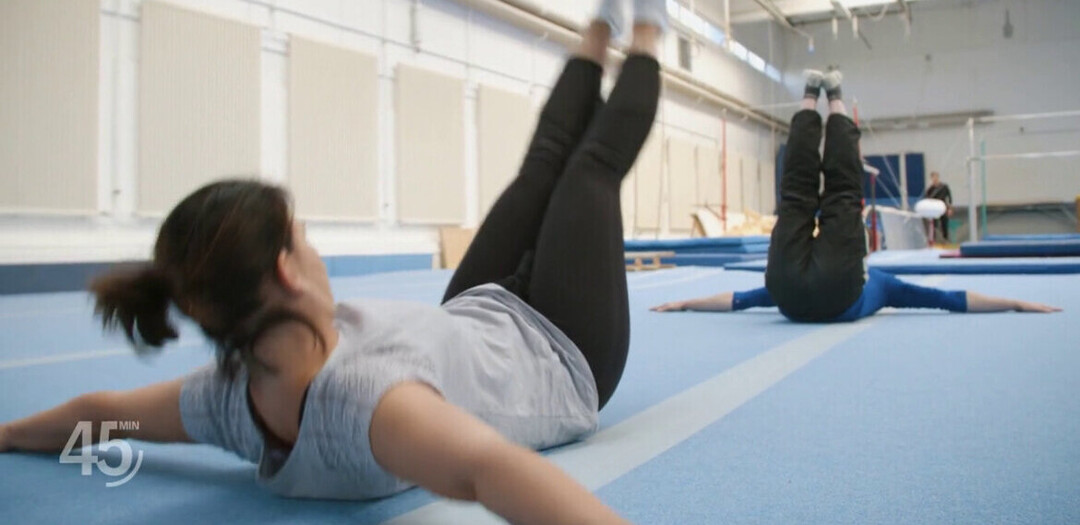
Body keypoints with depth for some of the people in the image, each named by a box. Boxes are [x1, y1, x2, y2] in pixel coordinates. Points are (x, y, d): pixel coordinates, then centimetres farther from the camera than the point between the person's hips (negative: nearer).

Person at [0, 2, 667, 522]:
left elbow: (94, 410, -9)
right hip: (565, 355, -5)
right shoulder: (362, 395, -49)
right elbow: (486, 466, -69)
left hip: (476, 315, 6)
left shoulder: (228, 399, -27)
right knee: (593, 166, 9)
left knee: (543, 164, 17)